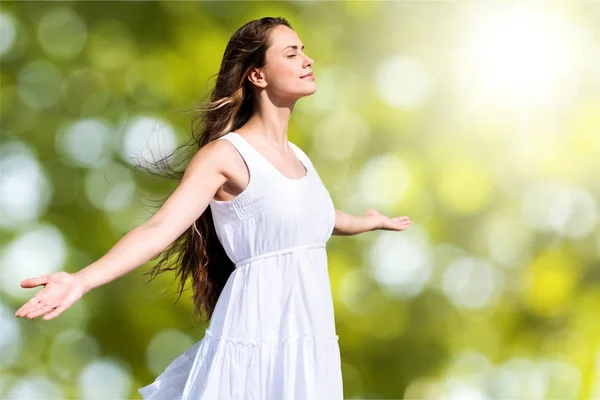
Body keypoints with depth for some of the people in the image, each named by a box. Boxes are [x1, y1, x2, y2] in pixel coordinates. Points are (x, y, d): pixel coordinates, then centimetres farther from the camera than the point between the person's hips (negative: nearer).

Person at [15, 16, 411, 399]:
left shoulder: (298, 157, 12)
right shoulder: (225, 154, -10)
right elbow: (161, 227, -21)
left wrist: (371, 221, 51)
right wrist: (81, 280, -35)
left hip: (310, 339, 7)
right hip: (258, 340, -7)